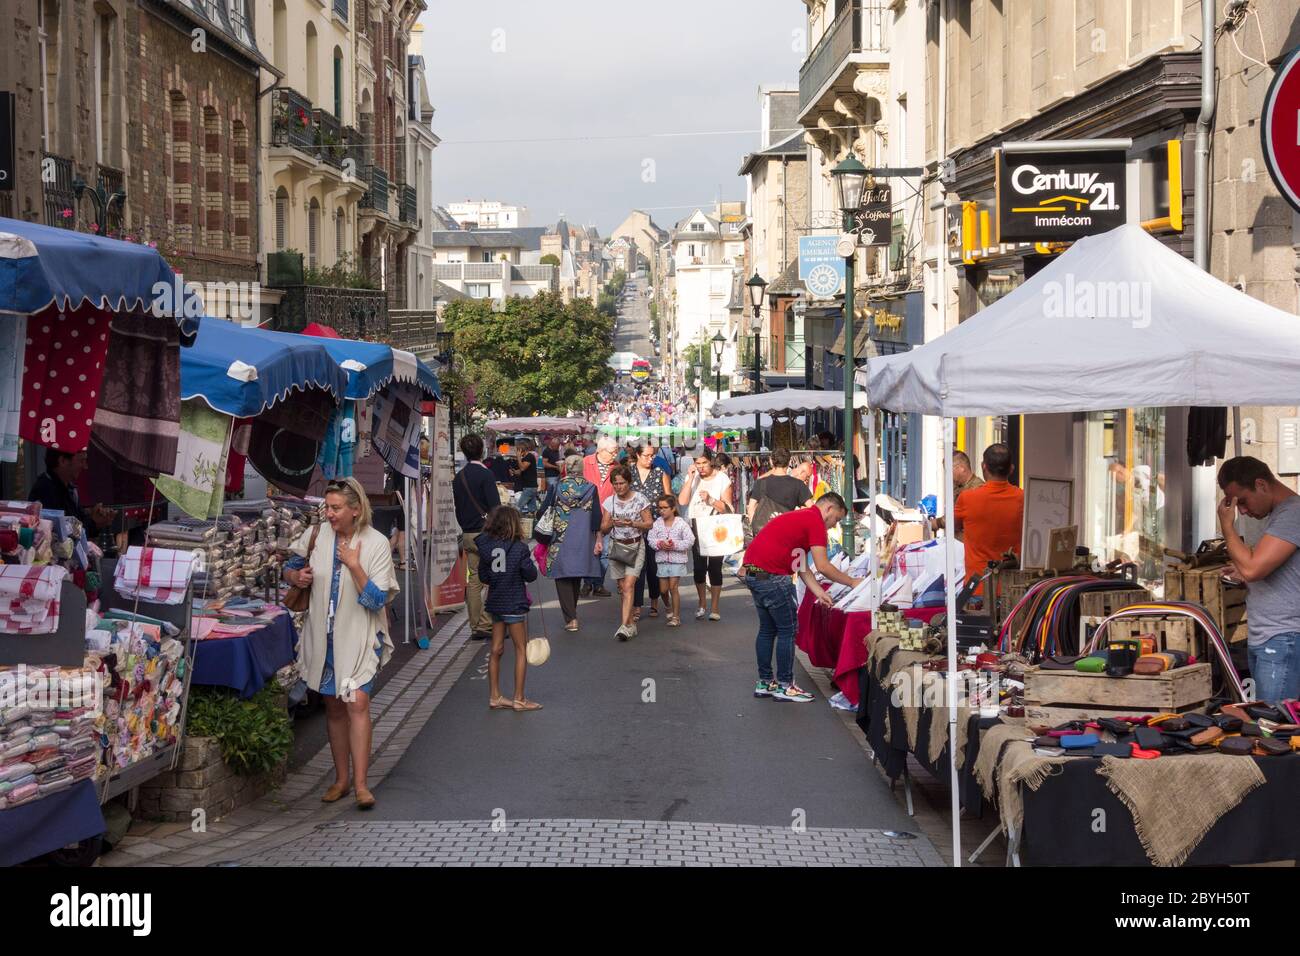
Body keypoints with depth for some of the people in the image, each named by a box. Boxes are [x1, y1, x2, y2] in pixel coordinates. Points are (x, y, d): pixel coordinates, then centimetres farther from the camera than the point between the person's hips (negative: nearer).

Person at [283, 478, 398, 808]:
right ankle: (341, 778, 23)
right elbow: (289, 568, 16)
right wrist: (296, 576, -7)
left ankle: (360, 784, -16)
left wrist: (354, 565, -22)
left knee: (357, 701, -17)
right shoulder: (316, 536, 0)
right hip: (323, 635, 4)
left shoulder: (376, 543, -10)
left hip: (359, 636, -4)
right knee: (333, 706, 11)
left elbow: (377, 600, -14)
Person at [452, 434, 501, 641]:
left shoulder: (458, 477, 9)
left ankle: (476, 627, 11)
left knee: (473, 580, 9)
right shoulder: (485, 474, -12)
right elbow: (495, 506, -15)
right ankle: (487, 625, -6)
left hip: (468, 536, 7)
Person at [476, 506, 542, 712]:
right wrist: (528, 562, 8)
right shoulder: (519, 548, -15)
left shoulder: (485, 547, -2)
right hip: (514, 604, -5)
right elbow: (531, 575, -10)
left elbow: (483, 577, 4)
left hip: (495, 602, 5)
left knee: (496, 650, 13)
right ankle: (519, 699, 7)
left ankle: (494, 696, 18)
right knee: (521, 650, 5)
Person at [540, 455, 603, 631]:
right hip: (582, 538, 2)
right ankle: (572, 614, 27)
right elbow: (596, 516, -5)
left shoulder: (555, 488, -4)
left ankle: (570, 618, -7)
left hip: (560, 539, -2)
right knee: (576, 577, 17)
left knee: (563, 578, 3)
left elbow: (543, 511, -1)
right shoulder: (590, 488, -2)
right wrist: (598, 539, -2)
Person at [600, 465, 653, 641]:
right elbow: (603, 529, 4)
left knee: (629, 585, -15)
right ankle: (632, 623, 16)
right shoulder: (609, 502, 2)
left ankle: (625, 625, -20)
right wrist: (611, 524, -19)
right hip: (616, 546, 3)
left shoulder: (639, 499, -4)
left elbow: (649, 523, -2)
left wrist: (632, 523, -19)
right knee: (622, 587, 5)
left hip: (635, 546, -3)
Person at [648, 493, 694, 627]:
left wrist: (675, 545, -19)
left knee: (673, 587, -6)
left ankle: (676, 617, 2)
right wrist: (659, 544, -19)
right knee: (663, 589, 7)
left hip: (677, 559, -4)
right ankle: (669, 608, 37)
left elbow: (690, 540, -9)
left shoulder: (681, 523, -7)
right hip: (662, 559, 4)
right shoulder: (657, 523, 2)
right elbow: (651, 539, 0)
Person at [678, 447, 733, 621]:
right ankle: (702, 605, 21)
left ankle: (714, 608, 4)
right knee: (699, 567, 6)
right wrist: (691, 478, -14)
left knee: (715, 567, -3)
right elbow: (682, 501, -10)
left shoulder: (722, 479, -5)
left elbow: (727, 508, -8)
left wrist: (710, 500, -23)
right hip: (696, 527, 3)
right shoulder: (692, 477, 4)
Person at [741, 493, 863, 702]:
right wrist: (852, 582, 0)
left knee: (768, 628, 17)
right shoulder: (815, 521, -7)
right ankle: (784, 686, 4)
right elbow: (822, 566, -11)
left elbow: (801, 567, 21)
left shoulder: (801, 517, 23)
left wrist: (819, 592, 14)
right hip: (771, 575, -10)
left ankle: (764, 683, 22)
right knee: (787, 629, 0)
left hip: (752, 572, 10)